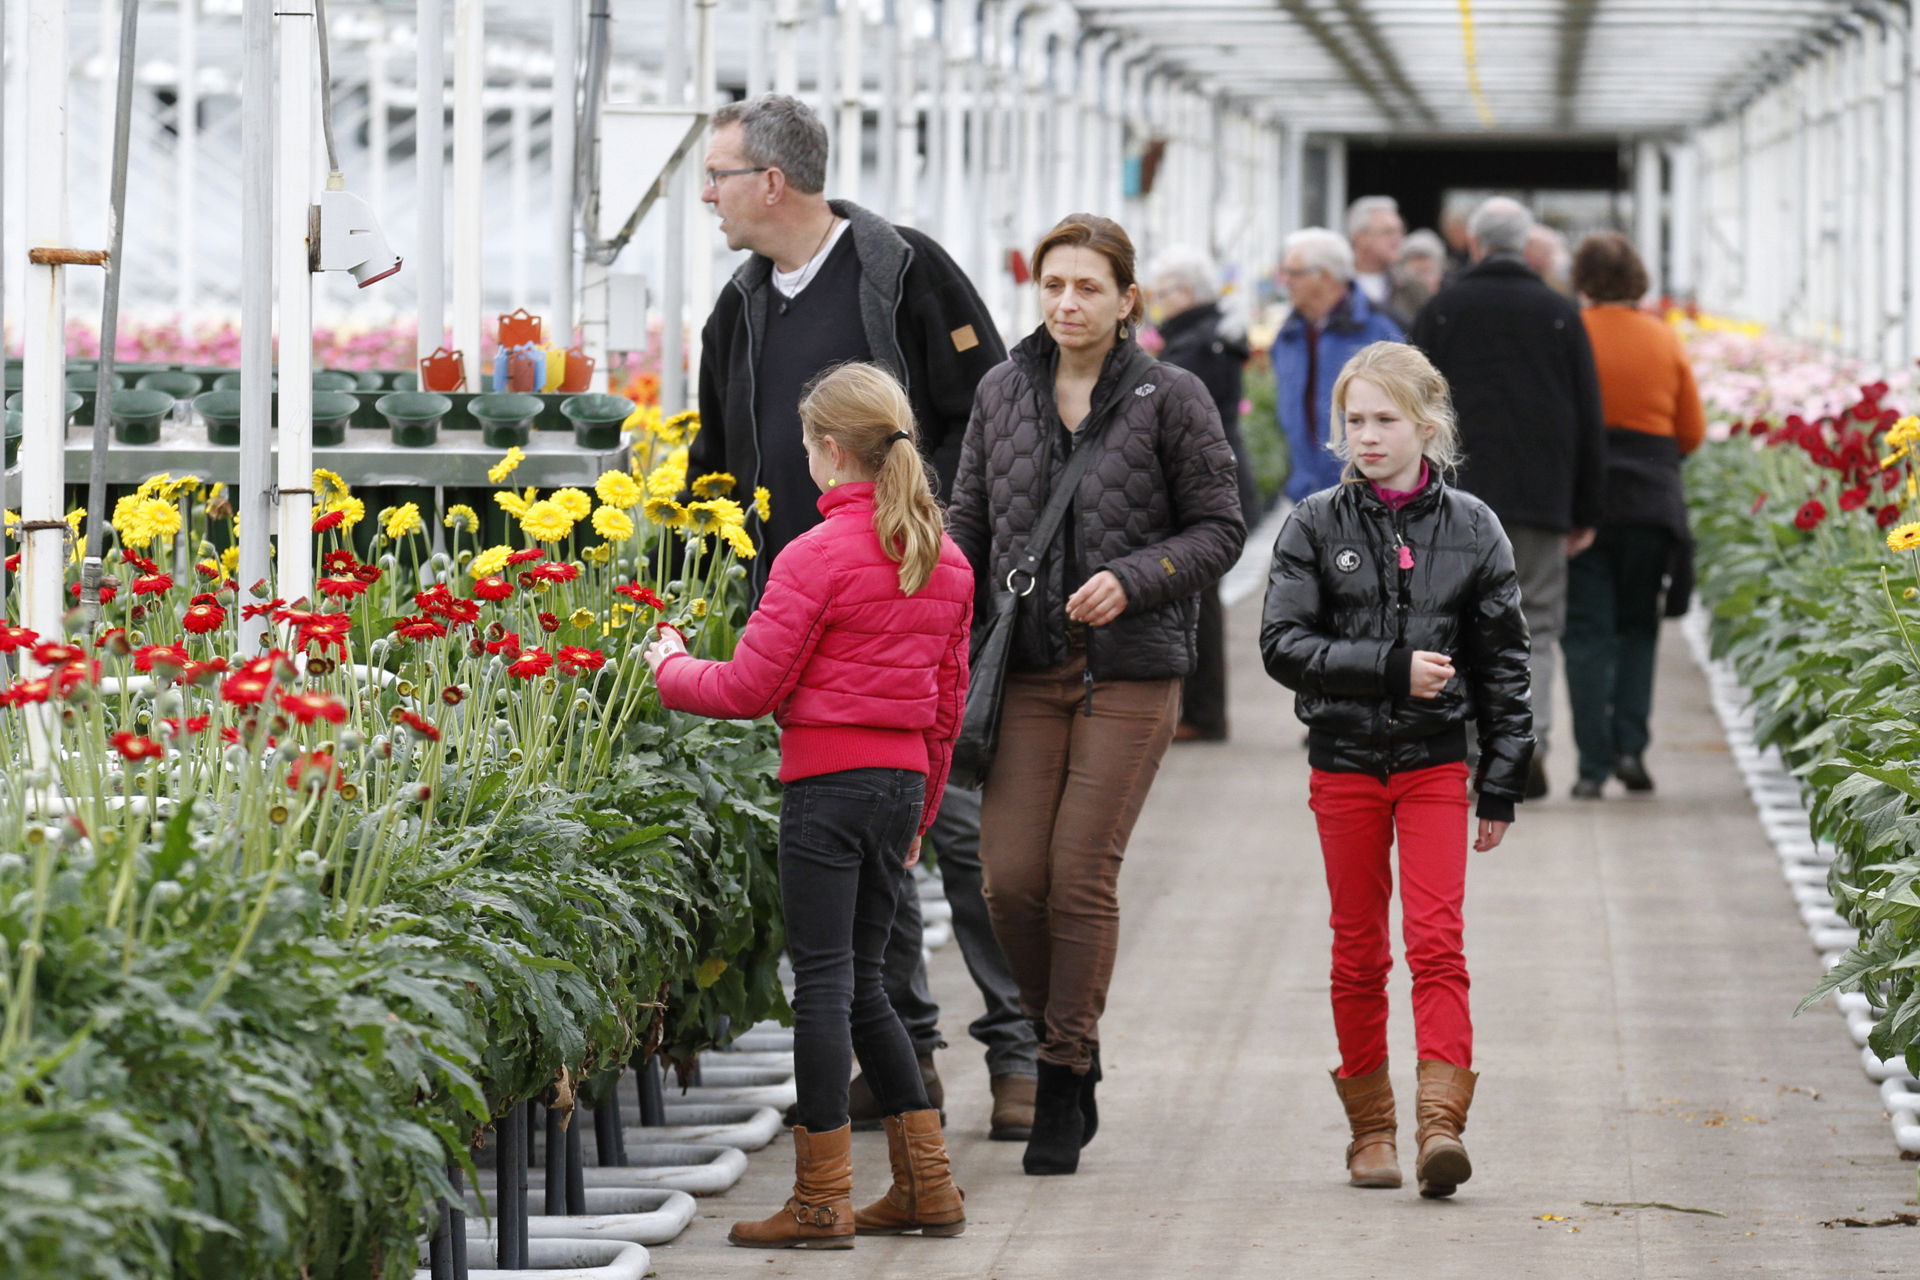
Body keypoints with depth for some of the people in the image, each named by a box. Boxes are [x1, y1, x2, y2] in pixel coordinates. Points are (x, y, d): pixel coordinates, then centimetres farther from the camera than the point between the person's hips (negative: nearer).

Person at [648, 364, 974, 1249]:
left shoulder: (818, 556, -13)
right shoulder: (944, 560, 10)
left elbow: (750, 689, -10)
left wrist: (671, 669, 8)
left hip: (830, 779, -7)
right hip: (904, 778, 7)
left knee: (824, 983, -4)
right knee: (861, 982, 16)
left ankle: (822, 1202, -3)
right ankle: (926, 1185, 16)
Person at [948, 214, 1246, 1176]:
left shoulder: (1171, 399, -3)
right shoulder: (1004, 393, 8)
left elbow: (1220, 529, 0)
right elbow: (969, 521, 14)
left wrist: (1132, 579, -15)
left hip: (1129, 670, -3)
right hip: (1028, 664, 3)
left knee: (1082, 874, -7)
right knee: (1010, 875, -4)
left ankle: (1064, 1085, 5)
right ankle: (1061, 1043, 20)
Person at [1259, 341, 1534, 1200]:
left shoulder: (1470, 528, 2)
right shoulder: (1316, 526, 1)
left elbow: (1503, 664, 6)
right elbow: (1282, 645, -7)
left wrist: (1502, 783, 4)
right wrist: (1391, 669, -17)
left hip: (1434, 759, -1)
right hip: (1344, 763, 1)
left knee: (1436, 939, -11)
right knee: (1359, 951, 7)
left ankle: (1440, 1123, -17)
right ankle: (1370, 1129, 16)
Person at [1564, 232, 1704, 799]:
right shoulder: (1664, 342, 3)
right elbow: (1692, 433, 8)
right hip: (1651, 499, 2)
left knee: (1587, 631, 2)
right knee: (1637, 626, 16)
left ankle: (1594, 764, -4)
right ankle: (1630, 745, 1)